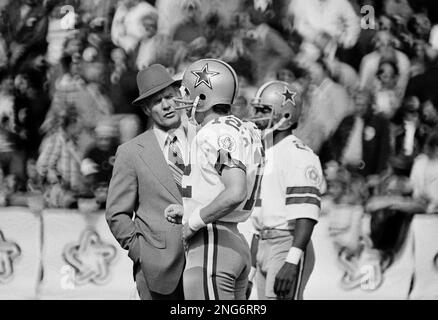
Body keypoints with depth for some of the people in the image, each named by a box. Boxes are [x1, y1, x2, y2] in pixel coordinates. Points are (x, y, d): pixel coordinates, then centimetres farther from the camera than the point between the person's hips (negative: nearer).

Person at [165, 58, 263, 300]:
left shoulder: (218, 134, -14)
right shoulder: (239, 132, 15)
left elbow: (235, 193, -28)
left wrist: (194, 222, -16)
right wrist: (187, 212, 19)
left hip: (211, 246, -10)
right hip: (236, 243, 10)